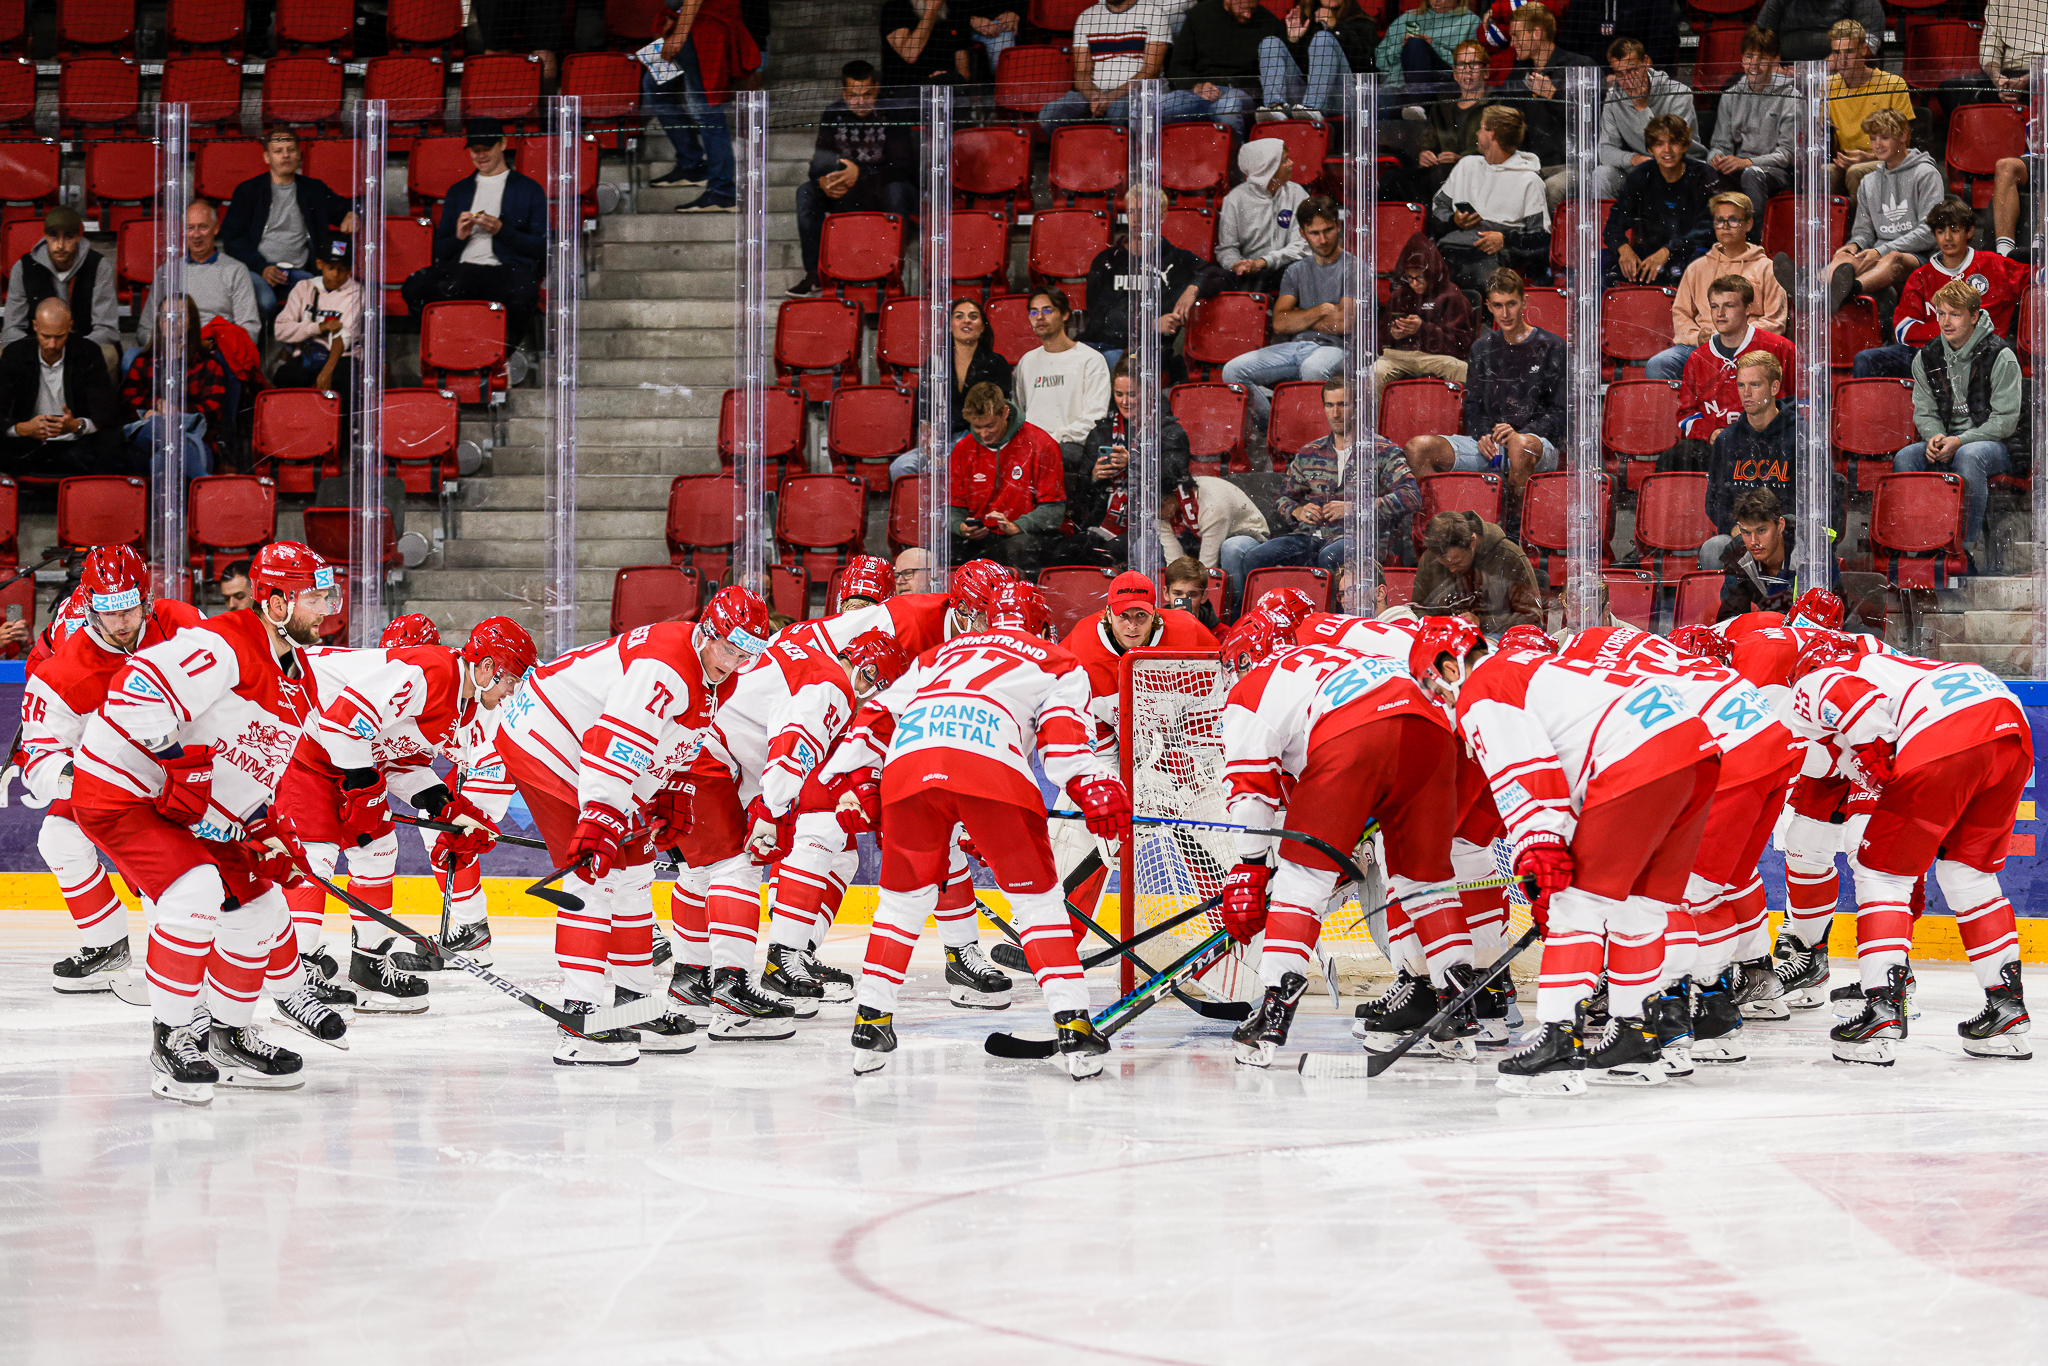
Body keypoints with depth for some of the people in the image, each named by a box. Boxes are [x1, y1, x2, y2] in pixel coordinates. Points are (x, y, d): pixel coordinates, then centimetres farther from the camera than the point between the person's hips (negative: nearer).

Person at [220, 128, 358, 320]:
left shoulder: (315, 190, 18)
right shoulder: (248, 191, 12)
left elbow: (342, 209, 31)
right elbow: (231, 237, 6)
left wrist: (351, 216, 3)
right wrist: (261, 267, -9)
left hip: (297, 271, 2)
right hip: (257, 271, -2)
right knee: (265, 303, -37)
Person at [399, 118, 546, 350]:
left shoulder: (529, 189, 16)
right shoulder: (458, 191, 27)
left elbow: (541, 246, 6)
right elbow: (440, 251, 24)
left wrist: (501, 231, -6)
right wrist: (458, 237, 2)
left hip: (506, 268, -3)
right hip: (461, 268, 3)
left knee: (522, 294, -42)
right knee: (414, 287, -31)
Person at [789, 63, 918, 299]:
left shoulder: (890, 115, -14)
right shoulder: (834, 115, -1)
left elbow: (903, 167, -20)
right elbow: (819, 163, -1)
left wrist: (861, 173, -34)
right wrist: (823, 180, -26)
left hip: (884, 187, -4)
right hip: (848, 197, 4)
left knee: (896, 191, -37)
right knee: (806, 193, -18)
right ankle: (813, 273, -17)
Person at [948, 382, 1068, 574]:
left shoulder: (1040, 445, -5)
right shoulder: (964, 449, 8)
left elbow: (1054, 510, -8)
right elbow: (954, 506, 11)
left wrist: (1016, 527, -24)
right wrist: (961, 527, -14)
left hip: (1025, 534, -3)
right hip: (979, 537, 3)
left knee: (1019, 547, -41)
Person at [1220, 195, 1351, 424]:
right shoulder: (1296, 271, 18)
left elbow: (1344, 323, -10)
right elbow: (1280, 324, 7)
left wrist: (1298, 318, 4)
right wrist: (1321, 311, -3)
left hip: (1333, 349, -6)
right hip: (1295, 346, 6)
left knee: (1313, 368, -42)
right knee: (1232, 370, -14)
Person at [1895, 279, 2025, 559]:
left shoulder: (2000, 357, -9)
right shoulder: (1927, 358, 7)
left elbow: (2005, 420, -12)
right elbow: (1924, 412, 10)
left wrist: (1961, 441, -22)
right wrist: (1935, 436, -15)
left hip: (1998, 444, -5)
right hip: (1947, 439, 5)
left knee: (1968, 455, -39)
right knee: (1904, 458, -23)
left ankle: (1971, 539, -29)